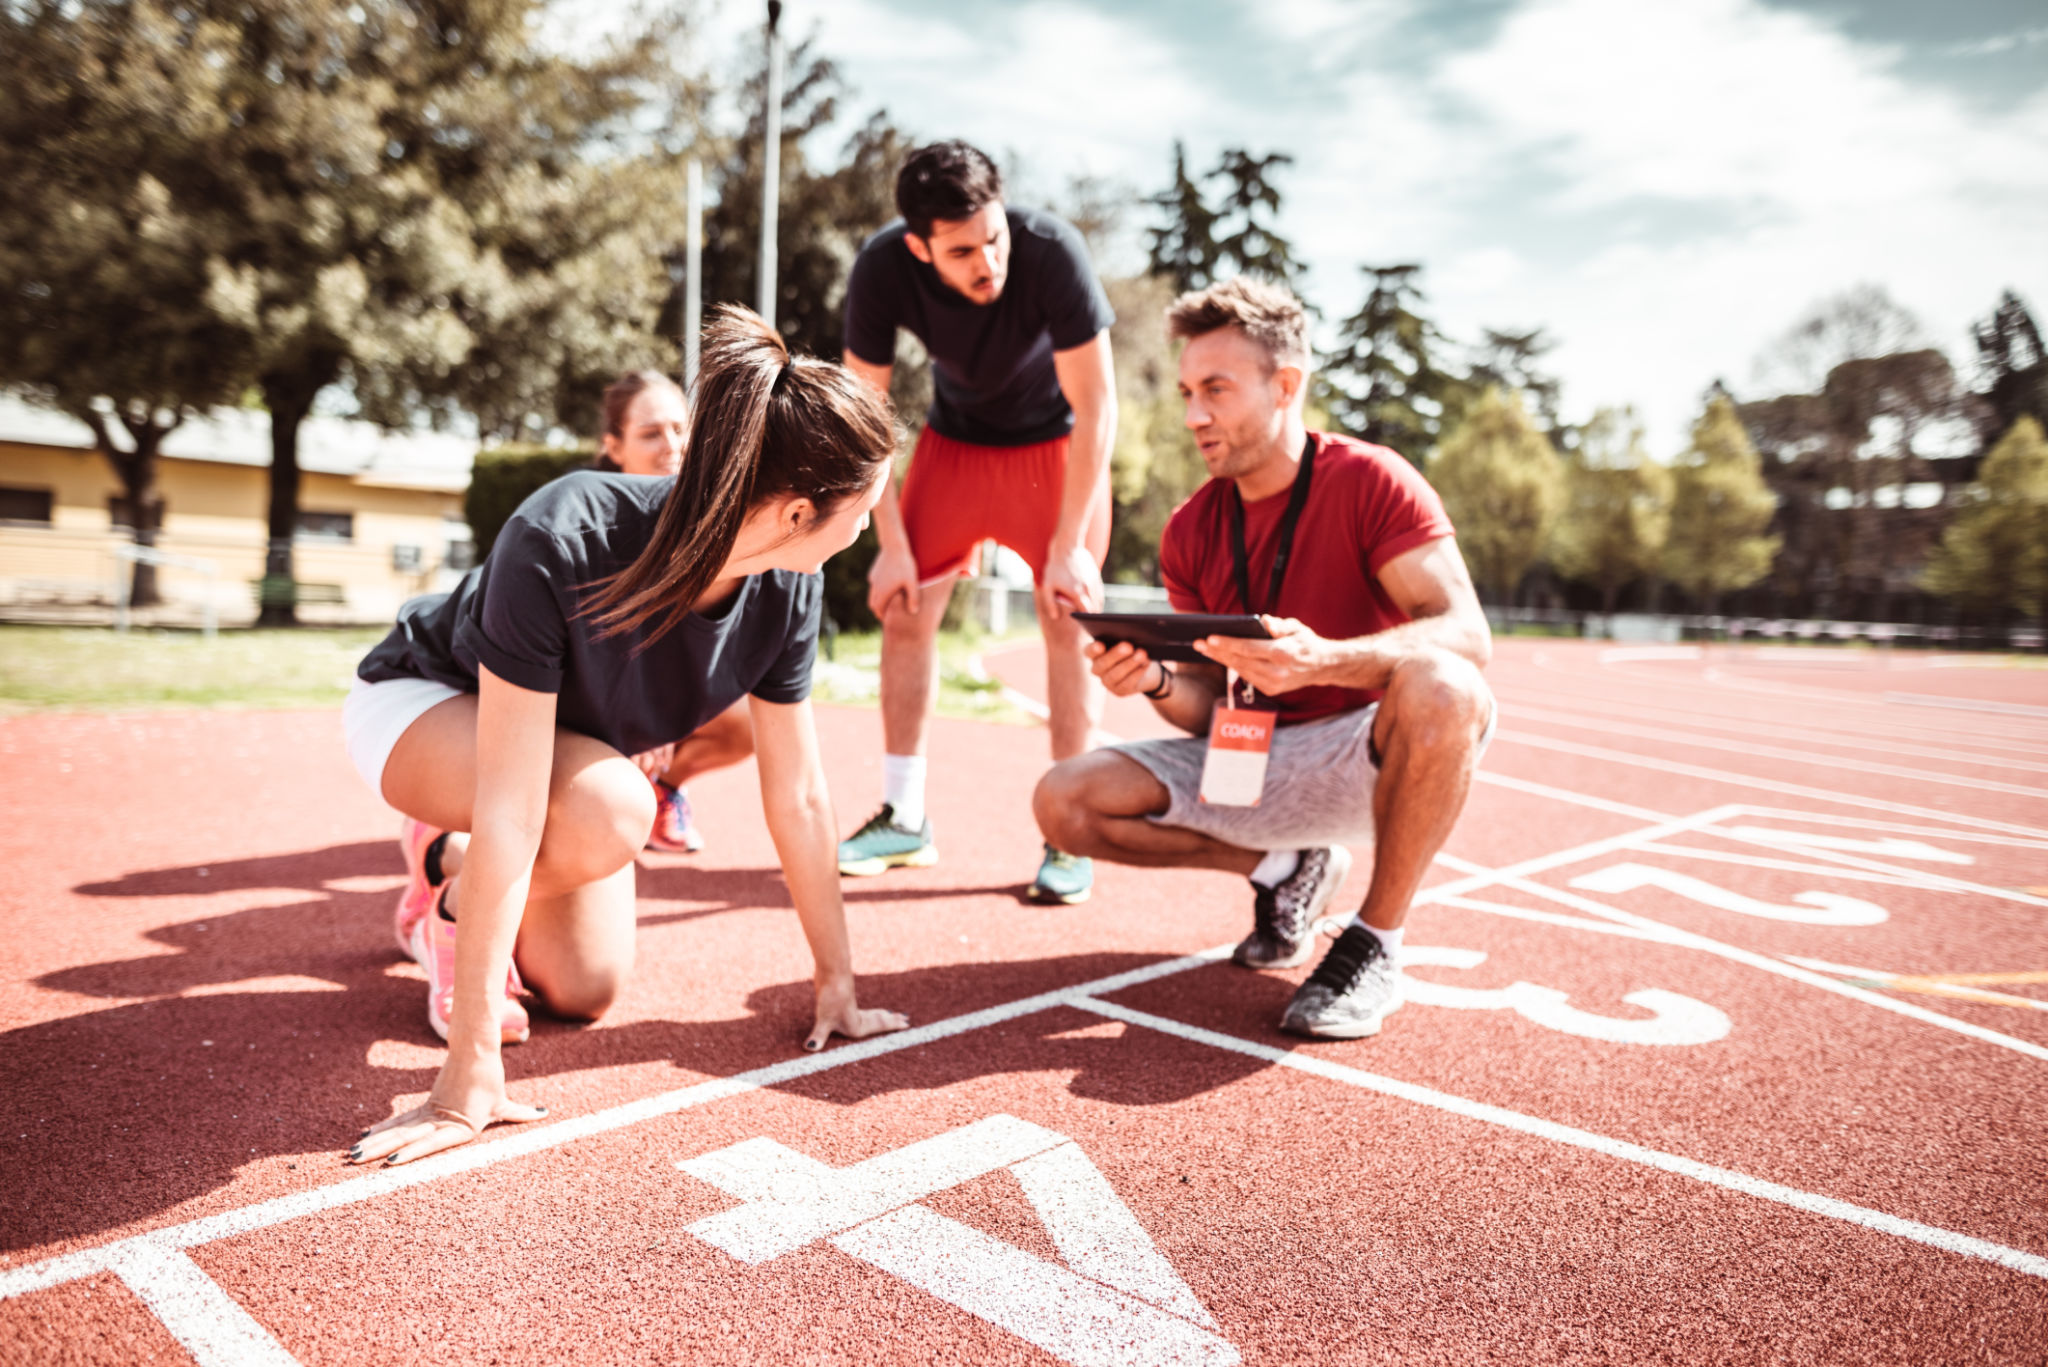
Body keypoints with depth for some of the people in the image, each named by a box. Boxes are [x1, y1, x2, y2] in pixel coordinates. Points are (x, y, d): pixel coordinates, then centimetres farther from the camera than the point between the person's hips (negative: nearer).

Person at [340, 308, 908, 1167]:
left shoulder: (785, 591, -23)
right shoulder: (560, 543, -41)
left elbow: (797, 797, -13)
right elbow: (510, 814, -42)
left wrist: (838, 987, -6)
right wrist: (469, 1075, -38)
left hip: (568, 734, 6)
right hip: (419, 700, -5)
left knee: (586, 991, 1)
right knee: (608, 810, -35)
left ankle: (447, 856, 27)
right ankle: (451, 898, -3)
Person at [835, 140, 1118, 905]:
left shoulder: (1050, 252, -33)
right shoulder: (882, 269, -25)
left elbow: (1096, 406, -26)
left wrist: (1069, 545, -25)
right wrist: (891, 542, -15)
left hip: (1055, 441, -3)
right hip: (953, 439, 3)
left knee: (1069, 619, -11)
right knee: (904, 609, -2)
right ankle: (904, 819, 10)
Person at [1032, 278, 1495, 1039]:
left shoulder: (1368, 481, -12)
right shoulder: (1190, 533, 3)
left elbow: (1466, 635, -26)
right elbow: (1209, 709, 4)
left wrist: (1321, 660, -43)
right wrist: (1155, 682, -21)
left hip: (1368, 757, -4)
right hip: (1253, 764, 5)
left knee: (1439, 686, -39)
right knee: (1065, 802, -12)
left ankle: (1376, 943, -17)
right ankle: (1284, 871, 8)